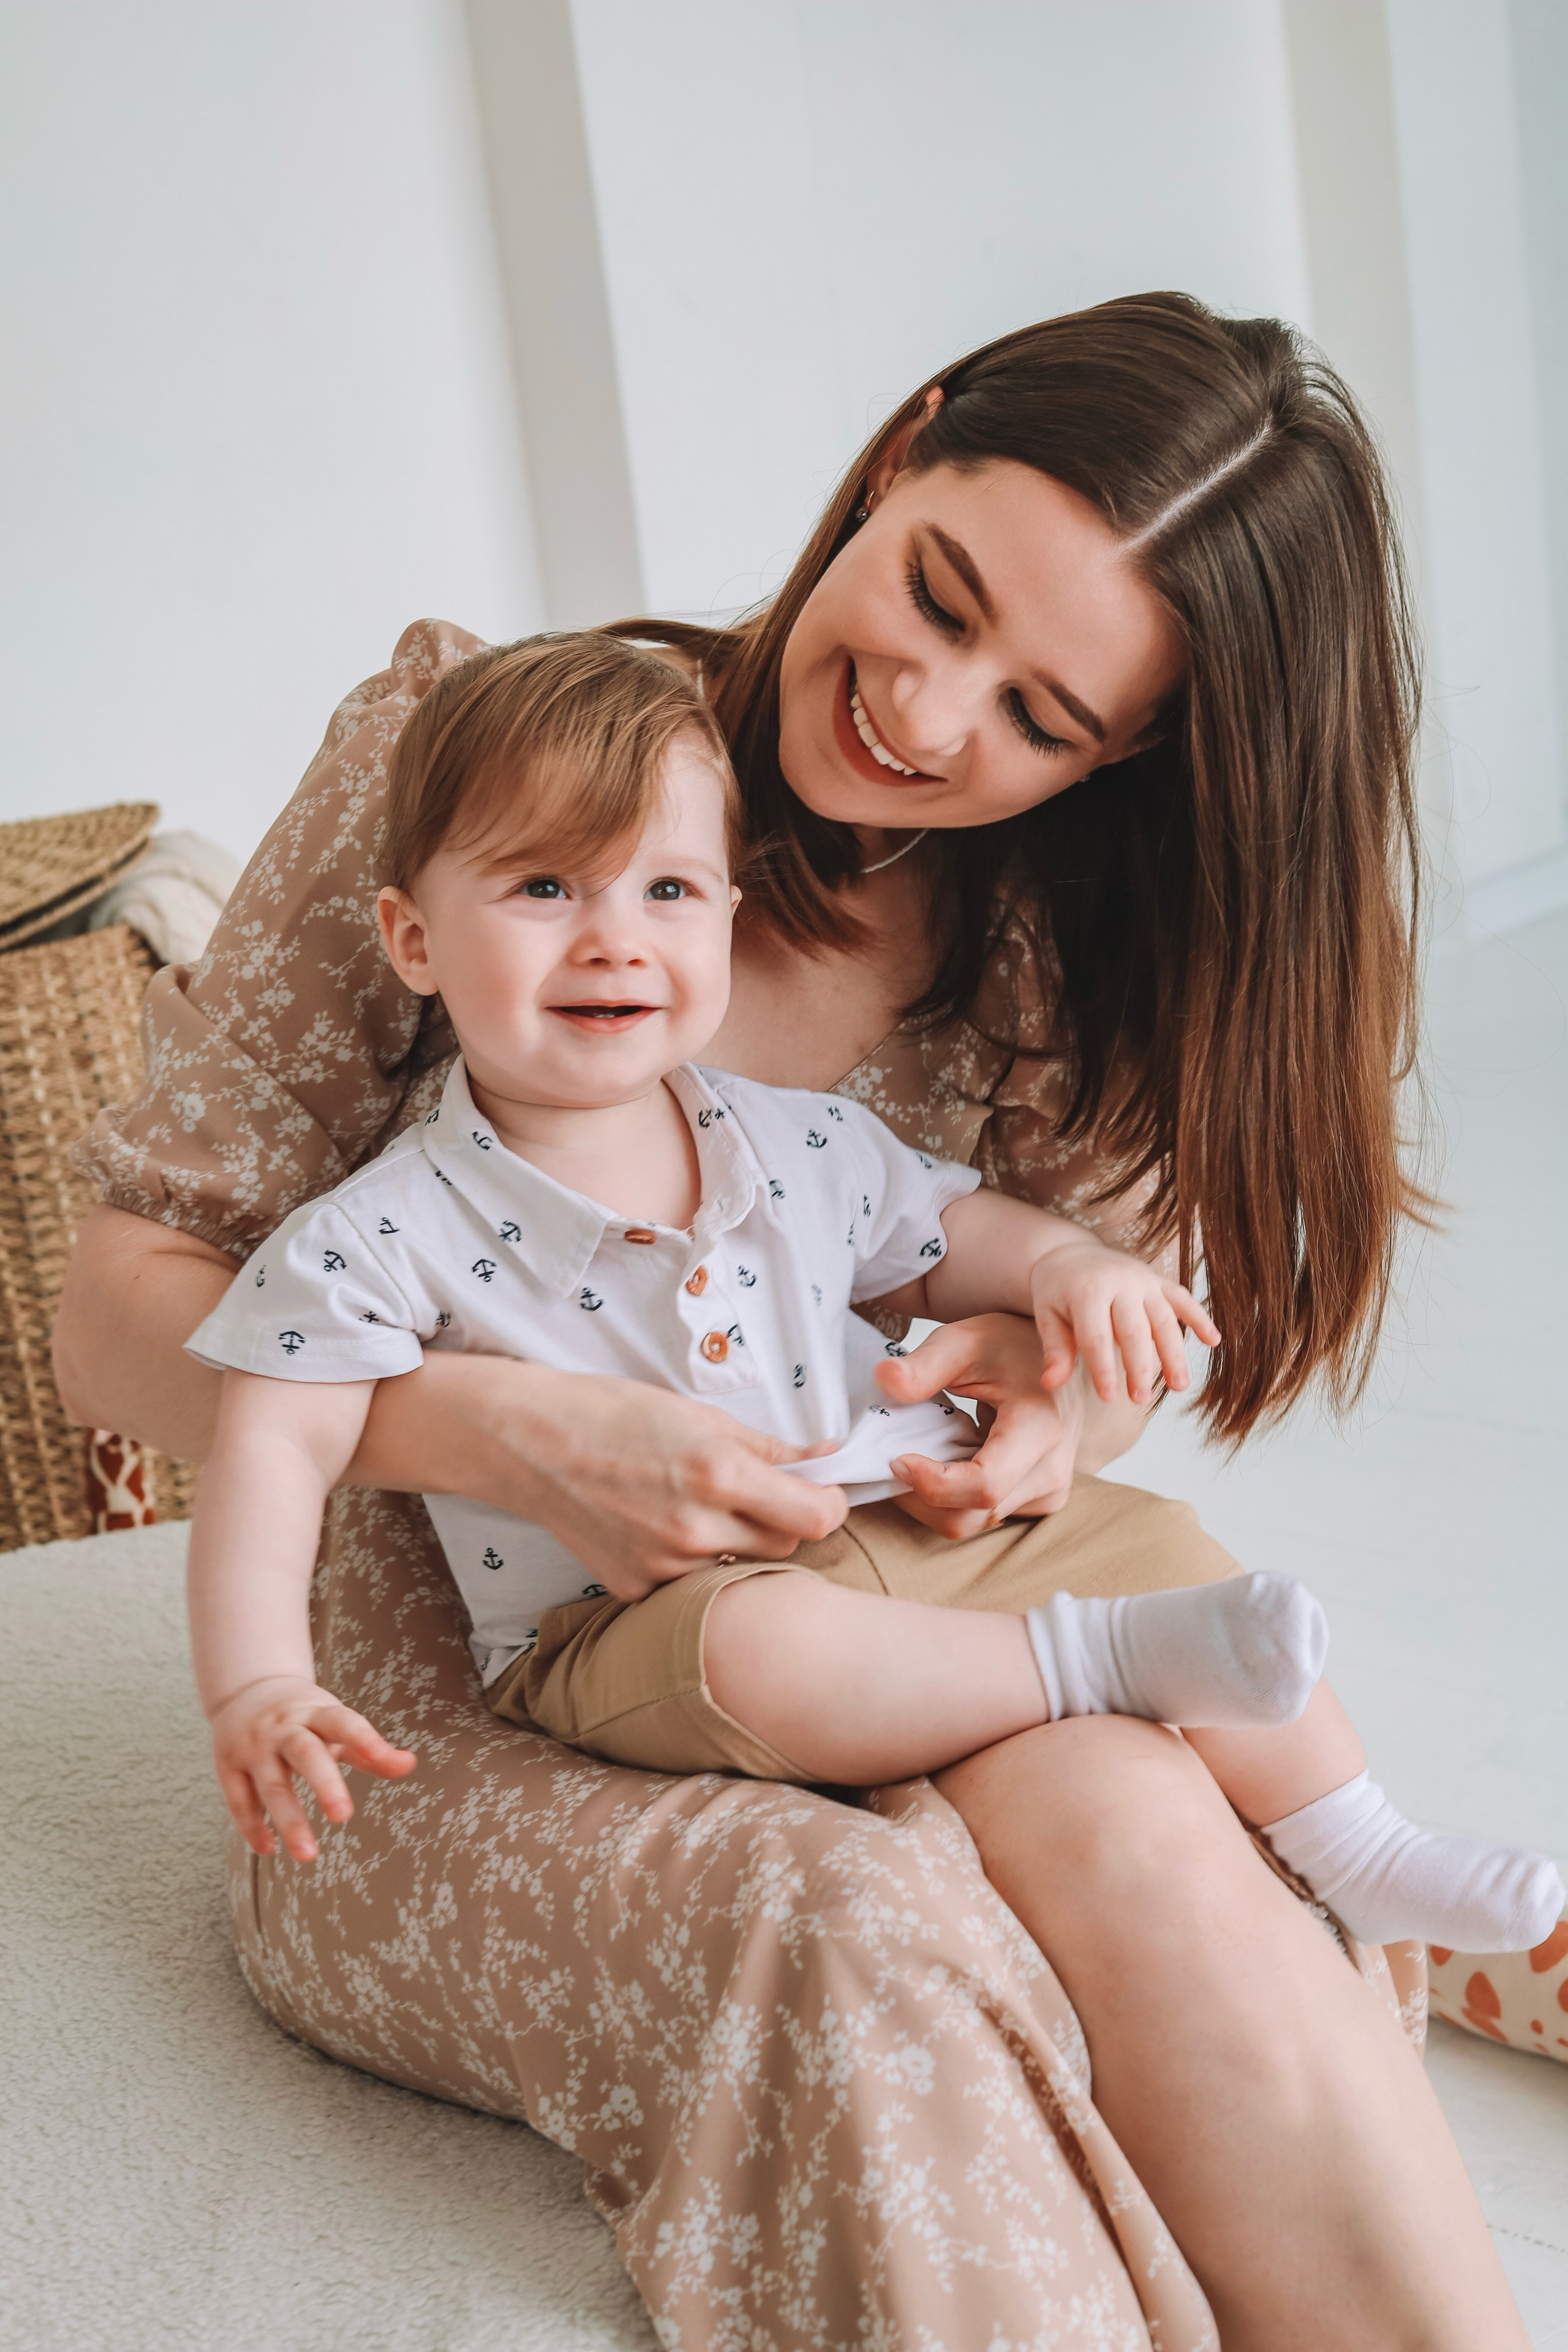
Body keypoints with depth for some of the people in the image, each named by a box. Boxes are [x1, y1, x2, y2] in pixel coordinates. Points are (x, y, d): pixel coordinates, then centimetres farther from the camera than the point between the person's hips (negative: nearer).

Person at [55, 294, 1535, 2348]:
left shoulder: (1075, 960, 1)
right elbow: (124, 1316, -10)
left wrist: (1055, 1387, -14)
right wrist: (510, 1434, -28)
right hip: (454, 1725, -2)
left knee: (1116, 1813, -32)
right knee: (845, 1915, -34)